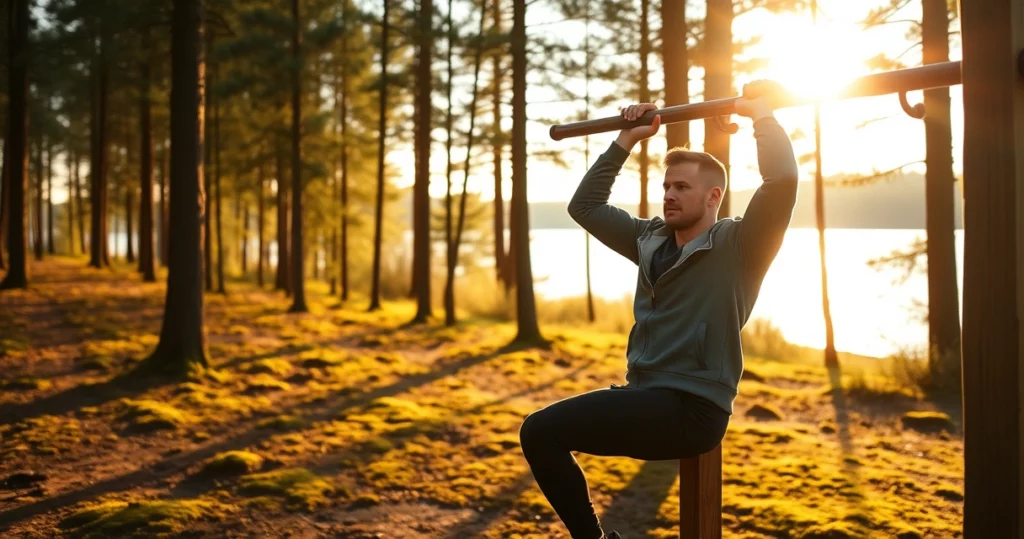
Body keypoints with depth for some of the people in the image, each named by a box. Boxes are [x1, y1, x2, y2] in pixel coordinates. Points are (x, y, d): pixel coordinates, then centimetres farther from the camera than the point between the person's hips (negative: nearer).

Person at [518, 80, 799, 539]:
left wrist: (762, 114, -7)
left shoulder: (737, 246, -4)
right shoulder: (650, 240, 16)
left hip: (691, 409, -8)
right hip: (644, 395, 8)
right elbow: (585, 207, 22)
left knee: (543, 431, -19)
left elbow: (782, 181, -20)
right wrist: (626, 141, 19)